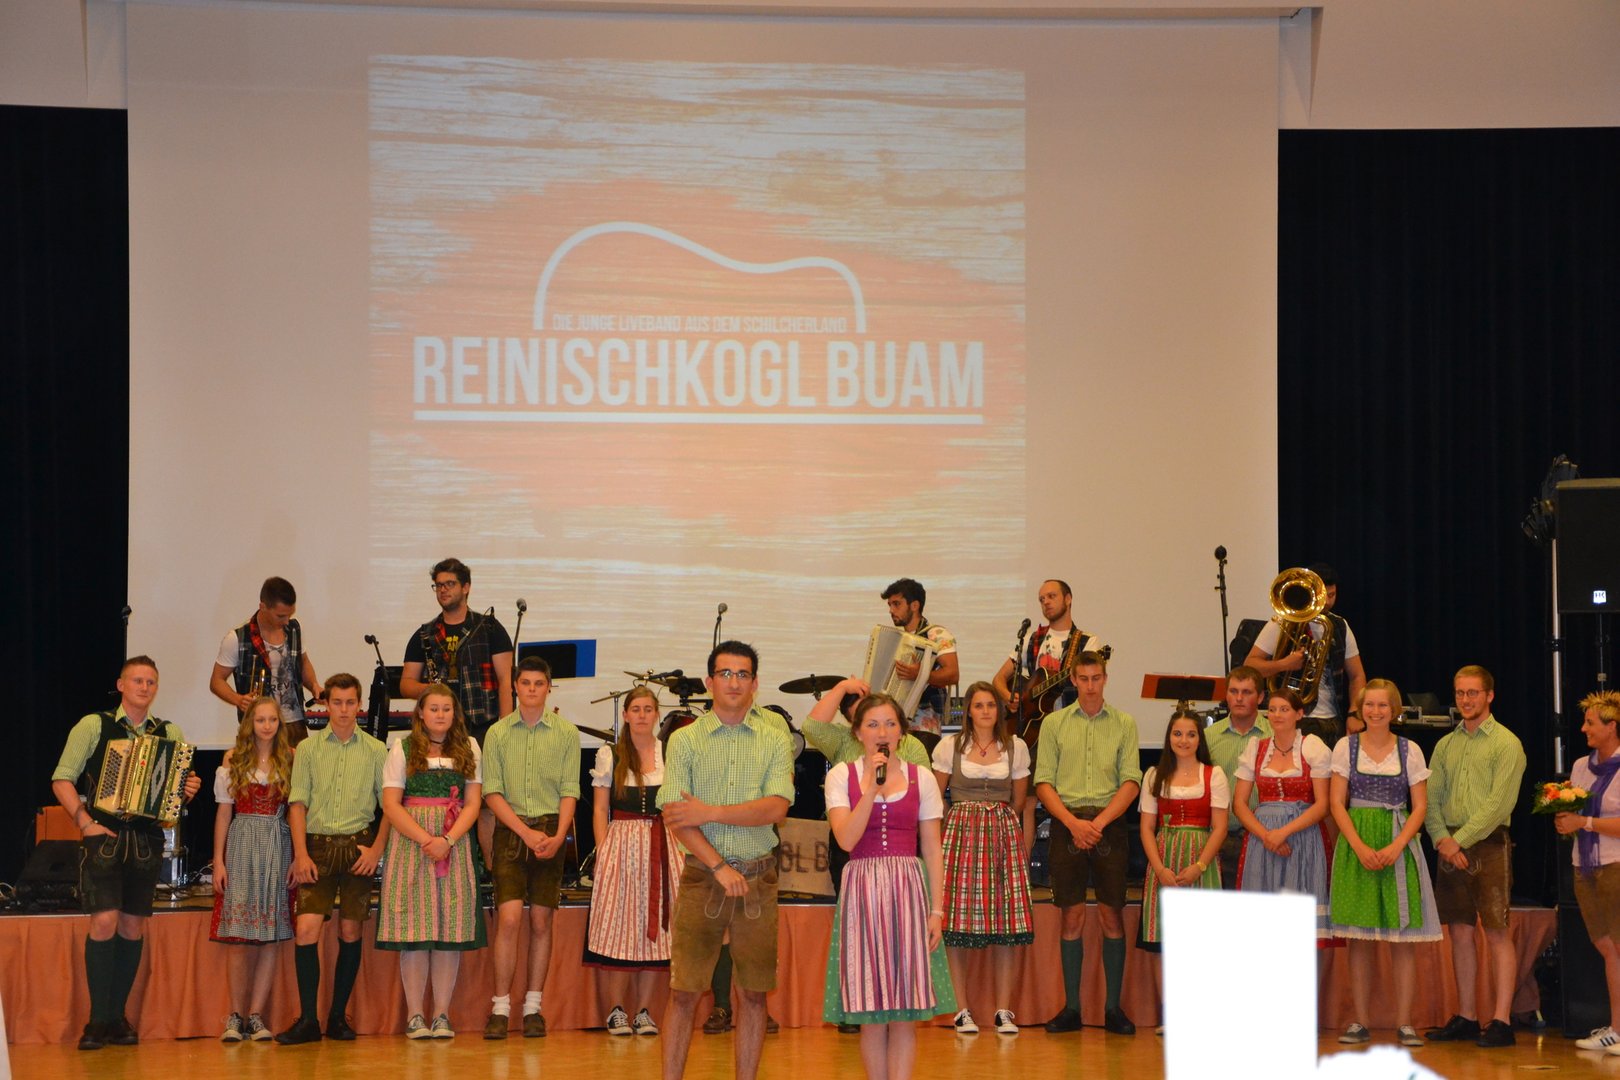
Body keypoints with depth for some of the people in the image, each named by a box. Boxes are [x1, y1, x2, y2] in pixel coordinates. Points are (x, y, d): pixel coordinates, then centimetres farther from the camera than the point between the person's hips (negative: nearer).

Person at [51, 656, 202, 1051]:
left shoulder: (170, 734, 12)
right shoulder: (93, 726, 3)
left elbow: (183, 783, 18)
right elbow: (62, 780, 2)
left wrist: (190, 790, -5)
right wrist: (86, 822, -9)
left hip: (147, 837, 3)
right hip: (103, 835, -3)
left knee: (133, 927, 5)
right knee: (104, 921, -13)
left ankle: (118, 1016, 14)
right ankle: (98, 1020, -6)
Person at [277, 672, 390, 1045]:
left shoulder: (376, 751, 7)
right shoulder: (308, 749, 8)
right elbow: (297, 803, 4)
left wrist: (377, 848, -5)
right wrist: (301, 853, -6)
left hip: (358, 845, 0)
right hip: (317, 844, 0)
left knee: (350, 931, 3)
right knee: (306, 928, -11)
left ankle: (338, 1016, 11)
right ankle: (308, 1019, -7)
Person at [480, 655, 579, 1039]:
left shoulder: (566, 733, 5)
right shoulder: (498, 733, 4)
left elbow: (569, 790, 3)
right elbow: (492, 792, 0)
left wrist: (558, 835, -12)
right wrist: (526, 832, -10)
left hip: (551, 829, 1)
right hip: (510, 830, -1)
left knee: (541, 921, 3)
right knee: (509, 918, -10)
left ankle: (533, 1007, 9)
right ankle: (500, 1007, -5)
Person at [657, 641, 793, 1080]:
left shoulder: (775, 741, 6)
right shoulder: (685, 740, 2)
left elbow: (776, 808, -8)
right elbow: (674, 814, -6)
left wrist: (710, 813, -13)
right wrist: (720, 867, -14)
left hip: (758, 875, 1)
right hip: (702, 873, -1)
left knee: (753, 993, 5)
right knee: (683, 991, -3)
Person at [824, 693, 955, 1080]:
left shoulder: (921, 779, 7)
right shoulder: (841, 776, 4)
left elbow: (932, 851, 6)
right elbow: (846, 839, -10)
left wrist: (937, 909, -2)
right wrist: (872, 787, -14)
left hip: (909, 889, 1)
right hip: (861, 891, -1)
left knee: (906, 1013, -3)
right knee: (872, 1014, 2)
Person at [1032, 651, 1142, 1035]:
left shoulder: (1124, 724, 7)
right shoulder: (1054, 724, 8)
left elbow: (1131, 781, 0)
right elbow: (1043, 782, 2)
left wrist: (1099, 822, -12)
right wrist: (1073, 822, -12)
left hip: (1109, 821, 0)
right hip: (1066, 822, 0)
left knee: (1113, 915, 0)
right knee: (1072, 916, 1)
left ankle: (1113, 1006, 5)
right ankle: (1071, 1007, 6)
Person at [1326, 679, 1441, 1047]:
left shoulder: (1410, 750, 4)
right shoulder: (1346, 747, 4)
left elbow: (1420, 807, 2)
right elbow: (1337, 802, 0)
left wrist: (1396, 847, -12)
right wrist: (1360, 847, -12)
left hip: (1398, 845, 0)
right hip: (1355, 846, 0)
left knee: (1402, 939, -3)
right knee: (1360, 939, 0)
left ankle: (1404, 1024, 0)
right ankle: (1360, 1022, 5)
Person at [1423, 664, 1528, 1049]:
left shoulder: (1506, 743, -3)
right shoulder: (1445, 745, 15)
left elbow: (1499, 804, -11)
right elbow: (1431, 799, 12)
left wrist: (1460, 840, -14)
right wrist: (1441, 838, -6)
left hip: (1488, 844, -6)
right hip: (1450, 847, 6)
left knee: (1496, 932, -7)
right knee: (1460, 931, 7)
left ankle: (1502, 1022, -8)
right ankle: (1465, 1018, 12)